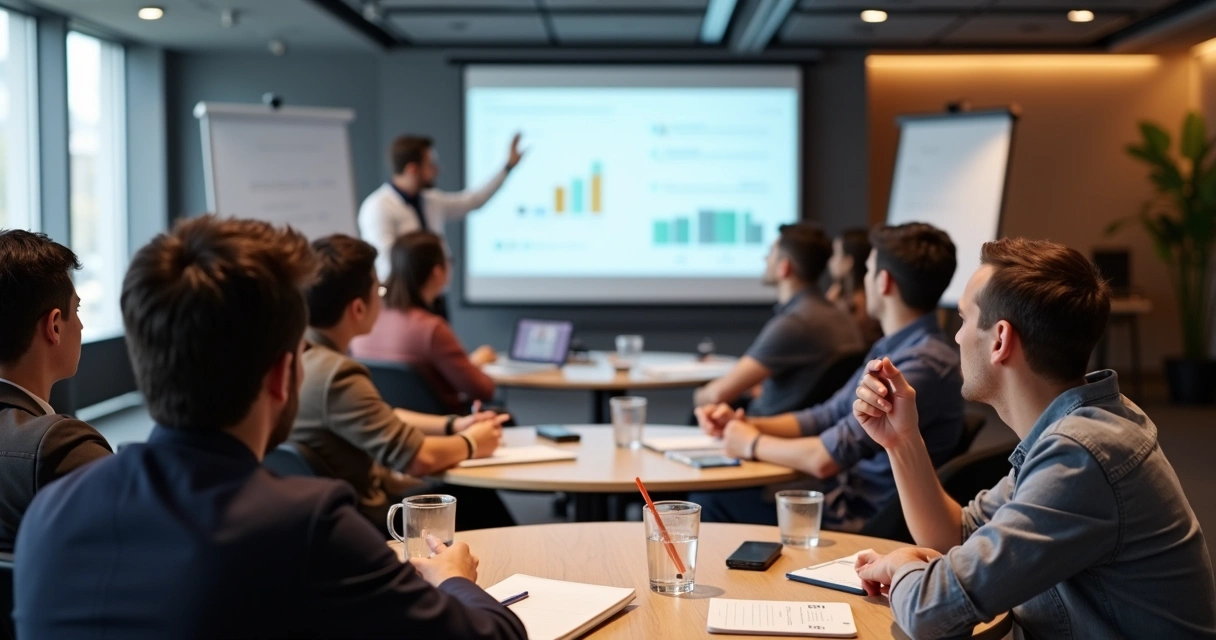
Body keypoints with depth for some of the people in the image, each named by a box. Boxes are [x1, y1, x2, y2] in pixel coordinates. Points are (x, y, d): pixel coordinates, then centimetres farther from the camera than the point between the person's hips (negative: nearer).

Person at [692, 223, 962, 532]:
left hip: (865, 522, -9)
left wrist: (752, 444, -7)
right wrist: (746, 424, 4)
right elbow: (827, 417, 18)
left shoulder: (923, 364, -24)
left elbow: (825, 459, -25)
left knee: (711, 501, -4)